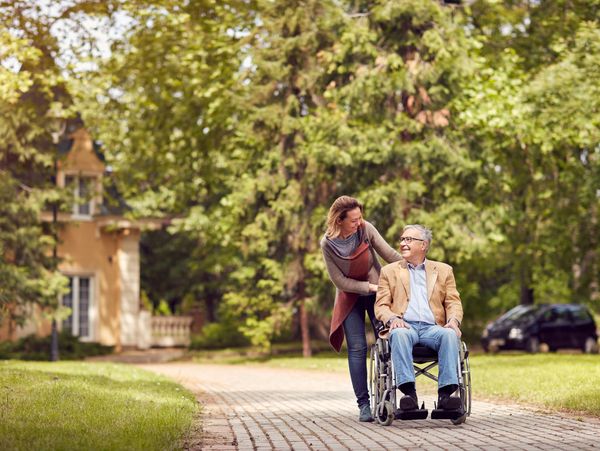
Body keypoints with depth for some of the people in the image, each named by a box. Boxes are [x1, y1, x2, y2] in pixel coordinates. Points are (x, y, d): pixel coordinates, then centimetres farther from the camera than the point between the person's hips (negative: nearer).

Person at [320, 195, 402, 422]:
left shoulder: (366, 229, -15)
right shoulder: (328, 244, -17)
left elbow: (390, 254, -12)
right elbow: (340, 281, -12)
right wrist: (370, 287, -16)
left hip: (377, 292, 1)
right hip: (350, 297, -1)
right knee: (357, 348, -6)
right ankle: (364, 404, -3)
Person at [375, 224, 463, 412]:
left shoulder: (443, 270, 22)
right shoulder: (389, 271, 20)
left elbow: (454, 303, 14)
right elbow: (381, 306, 12)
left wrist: (453, 320, -9)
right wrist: (392, 319, -12)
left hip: (432, 327, 1)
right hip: (405, 326, -1)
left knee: (450, 334, -33)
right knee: (399, 334, -37)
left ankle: (446, 393, -40)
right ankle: (409, 393, -43)